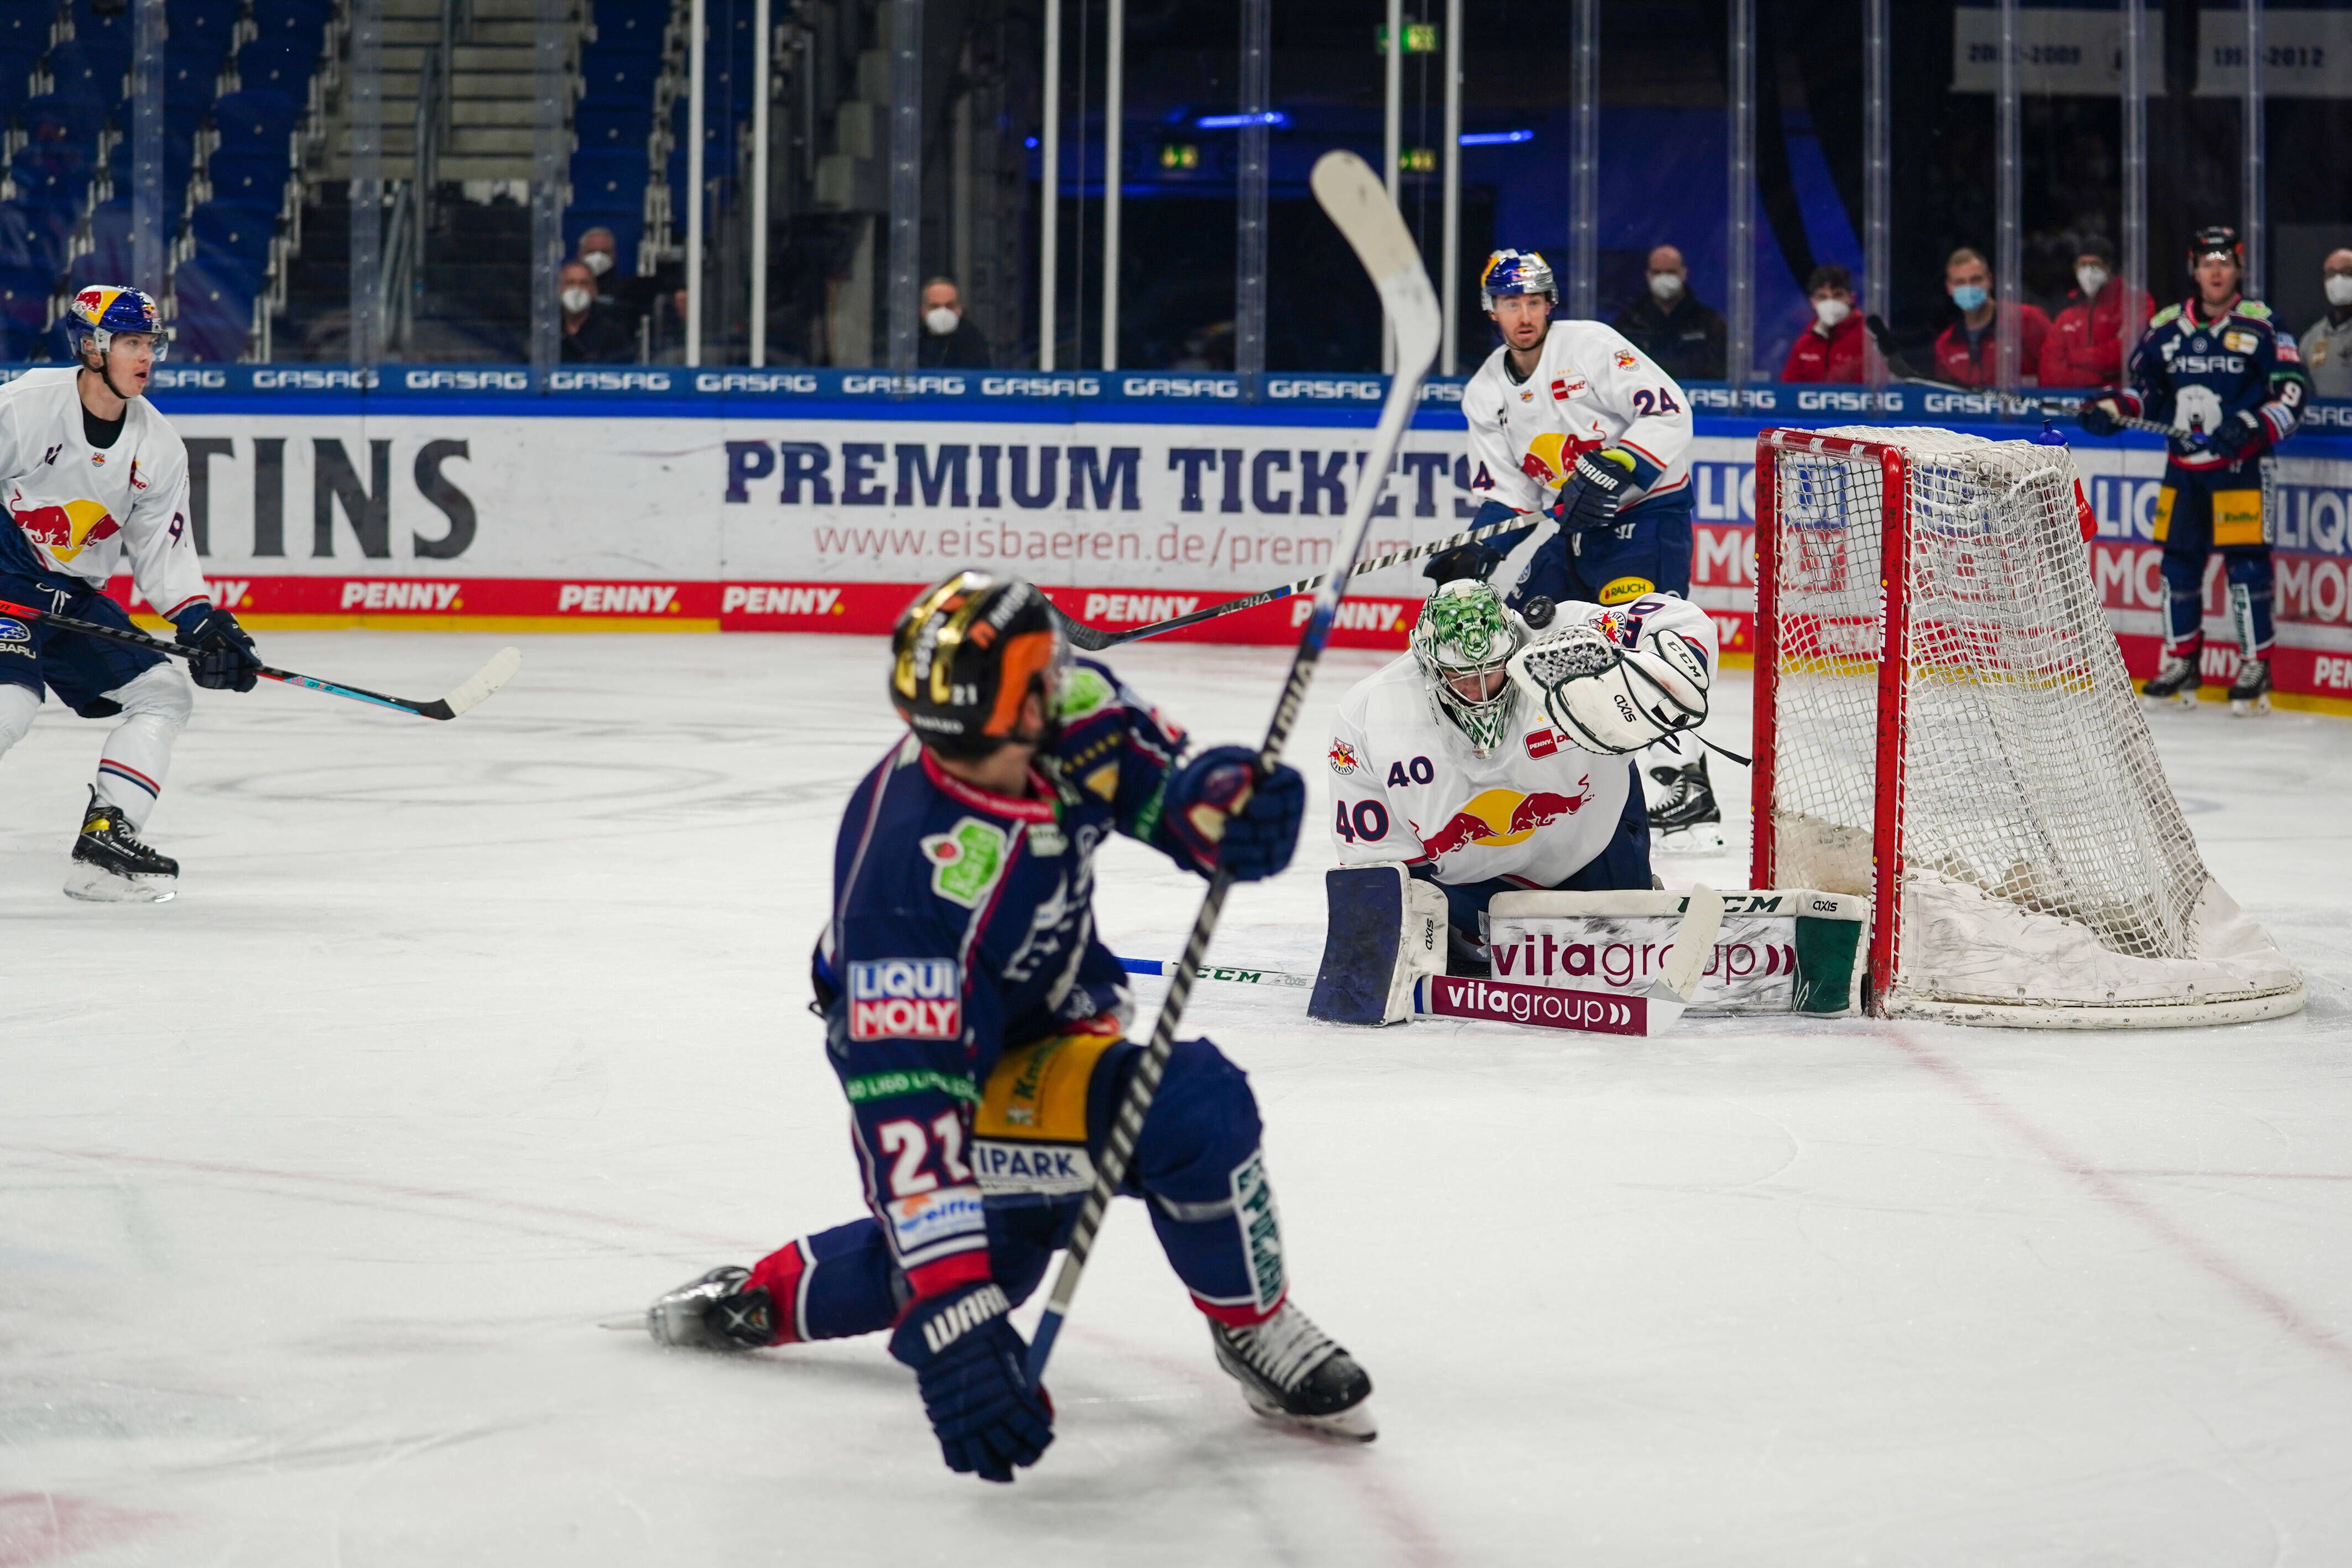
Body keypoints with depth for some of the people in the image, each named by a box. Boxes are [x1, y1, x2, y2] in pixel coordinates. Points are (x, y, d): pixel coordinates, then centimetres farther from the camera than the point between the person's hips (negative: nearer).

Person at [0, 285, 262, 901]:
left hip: (76, 596, 7)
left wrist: (202, 624, -6)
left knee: (164, 696, 1)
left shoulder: (159, 447, 3)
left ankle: (105, 834, 1)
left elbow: (163, 549, 8)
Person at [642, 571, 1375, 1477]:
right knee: (1190, 1110, -27)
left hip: (1054, 1010, 8)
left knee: (1002, 1243, 27)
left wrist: (1226, 800, -31)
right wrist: (954, 1321, -49)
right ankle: (1255, 1334, -3)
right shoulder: (906, 871, -41)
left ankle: (759, 1298, 43)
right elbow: (906, 1103, -43)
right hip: (951, 1072, -8)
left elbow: (1156, 779, -5)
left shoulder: (1069, 705, -25)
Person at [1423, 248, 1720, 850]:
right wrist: (1479, 554, -9)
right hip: (1564, 524, 7)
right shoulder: (1486, 394, 7)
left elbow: (1668, 411, -21)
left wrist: (1609, 471, -30)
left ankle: (1687, 791, -21)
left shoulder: (1590, 345, -13)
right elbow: (1505, 492, 8)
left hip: (1645, 509, -7)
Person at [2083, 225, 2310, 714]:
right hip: (2183, 466, 5)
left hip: (2240, 466, -5)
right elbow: (2148, 391, 18)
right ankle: (2182, 662, 20)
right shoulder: (2167, 328, 8)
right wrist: (2112, 408, -1)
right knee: (2178, 561, 8)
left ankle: (2256, 665, 0)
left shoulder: (2262, 326, -5)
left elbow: (2292, 394, -9)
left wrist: (2251, 427, -22)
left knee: (2245, 562, -8)